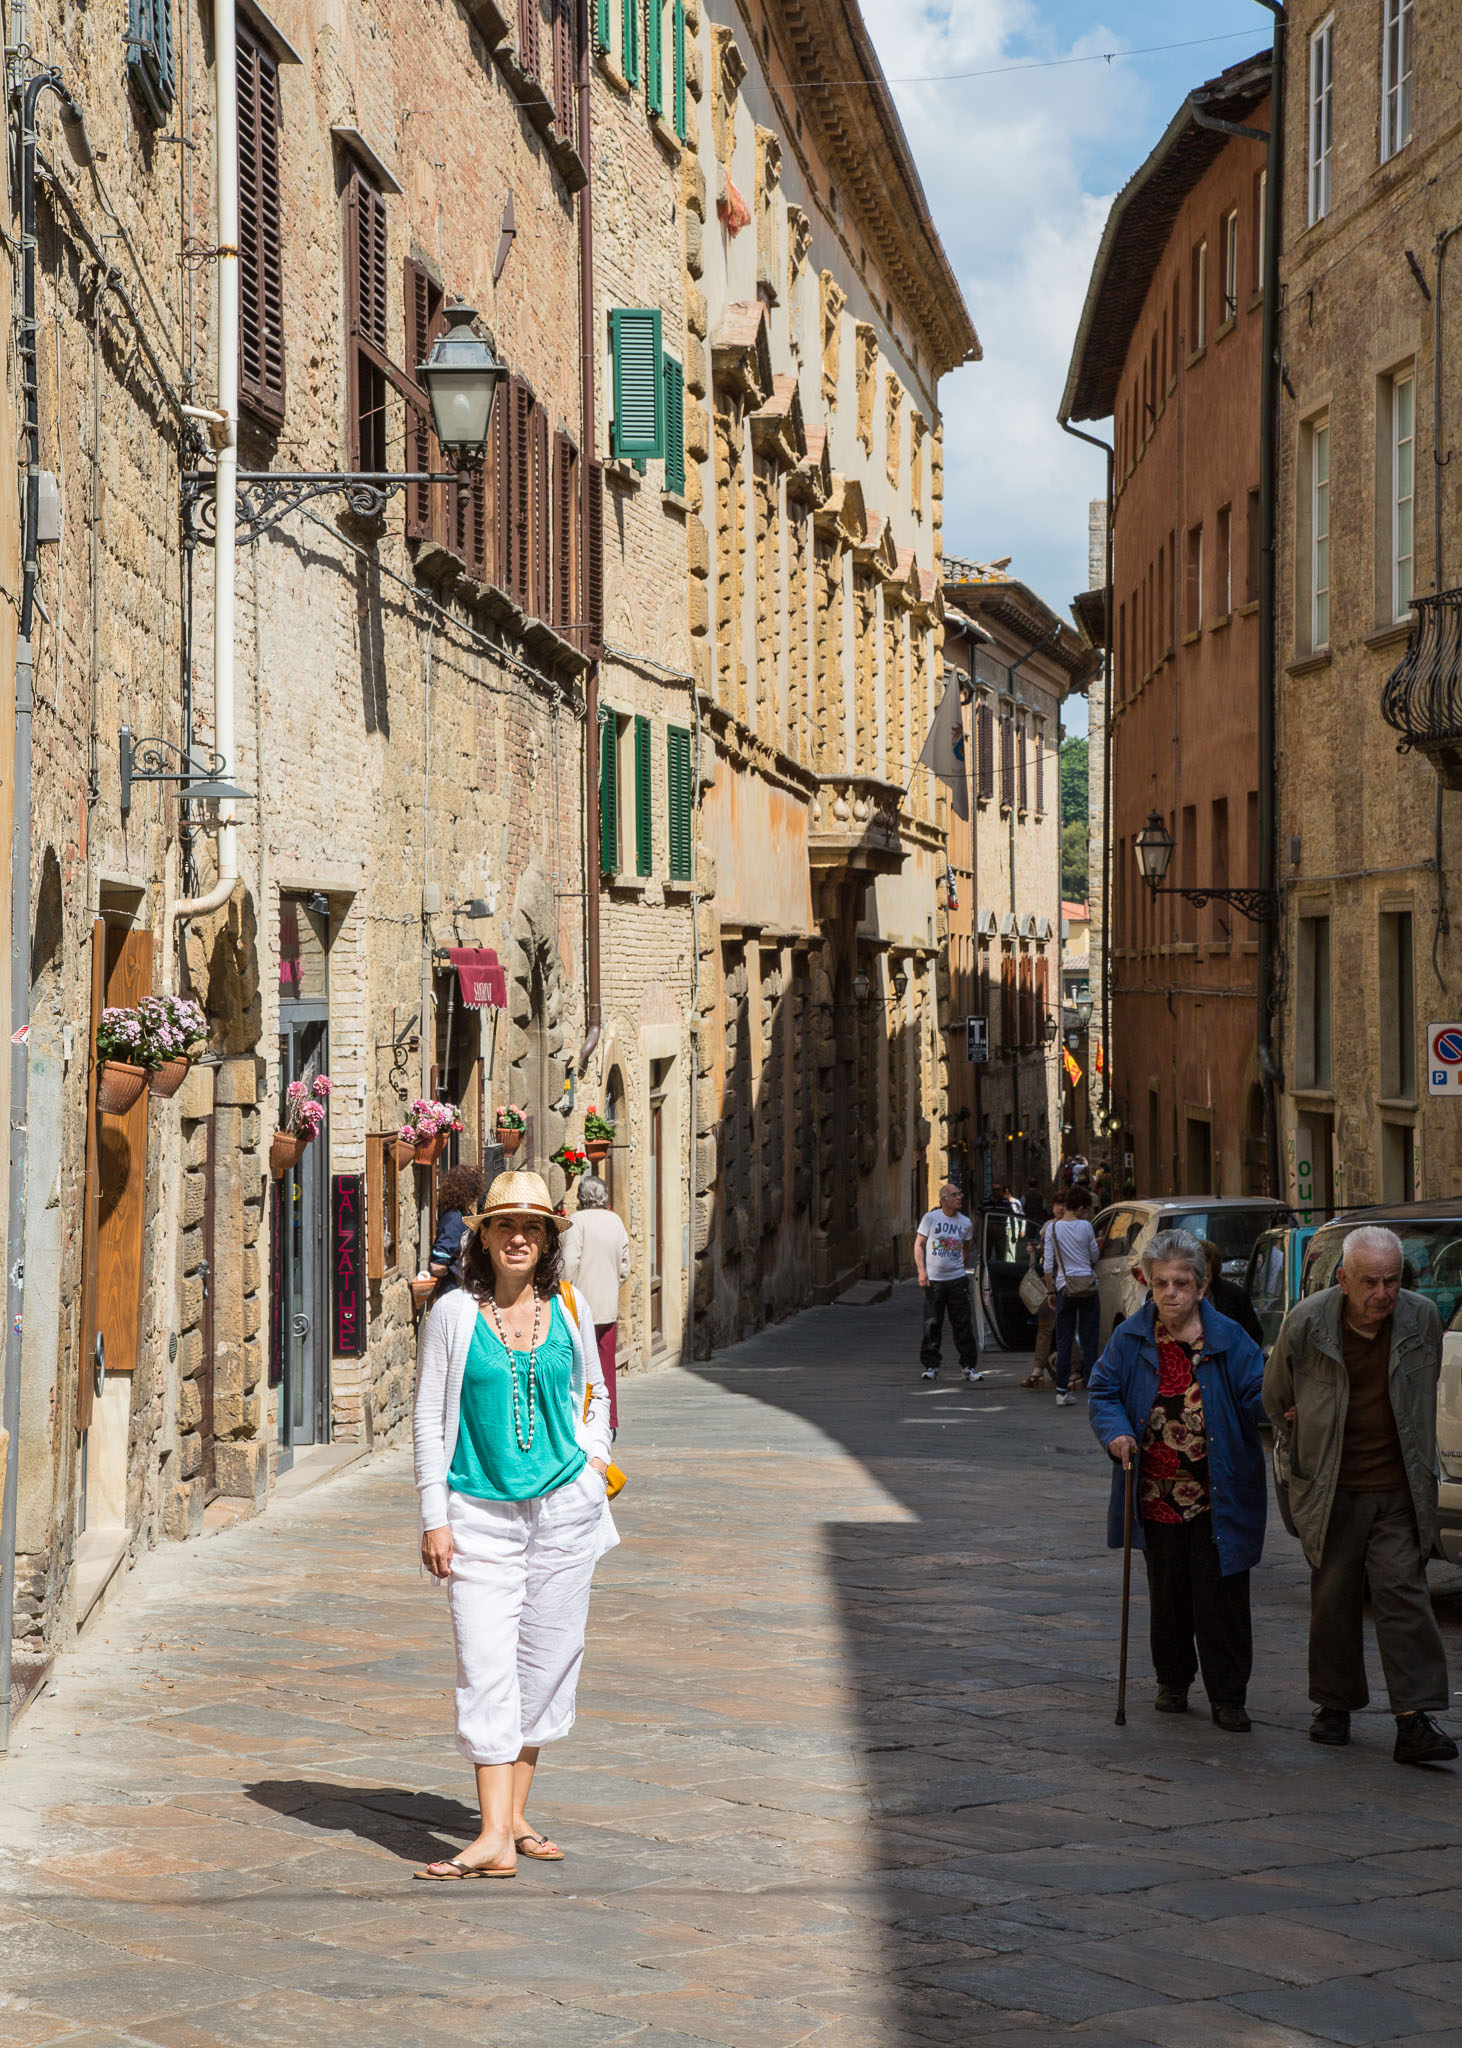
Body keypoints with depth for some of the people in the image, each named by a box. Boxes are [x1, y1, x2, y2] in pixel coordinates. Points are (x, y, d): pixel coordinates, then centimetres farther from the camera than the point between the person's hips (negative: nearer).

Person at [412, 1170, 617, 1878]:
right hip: (482, 1514, -3)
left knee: (545, 1662, 6)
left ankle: (515, 1816, 19)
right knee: (486, 1669, -10)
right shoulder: (454, 1313, -3)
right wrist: (435, 1518, -5)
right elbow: (429, 1418, 0)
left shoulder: (569, 1309, 6)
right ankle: (494, 1839, -13)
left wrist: (594, 1455, 6)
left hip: (565, 1508, 3)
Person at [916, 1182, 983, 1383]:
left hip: (957, 1279, 2)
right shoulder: (931, 1218, -1)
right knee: (932, 1325, 1)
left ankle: (970, 1366, 5)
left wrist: (960, 1267, 13)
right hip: (933, 1280, -2)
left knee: (963, 1323, -1)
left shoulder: (966, 1223, 6)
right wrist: (922, 1271, -8)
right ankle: (931, 1366, 11)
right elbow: (919, 1245, 1)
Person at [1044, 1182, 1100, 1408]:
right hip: (1088, 1285, -1)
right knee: (1090, 1339, 4)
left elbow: (1048, 1264, 1)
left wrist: (1050, 1290, 9)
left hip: (1064, 1287, 1)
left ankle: (1062, 1391, 0)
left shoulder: (1053, 1229, 0)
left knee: (1064, 1341, 3)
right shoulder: (1085, 1226, -4)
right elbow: (1095, 1256, 6)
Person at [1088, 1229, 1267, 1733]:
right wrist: (1116, 1432, -13)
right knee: (1167, 1595, 14)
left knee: (1221, 1597, -1)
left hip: (1216, 1499, -2)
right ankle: (1172, 1682, 32)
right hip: (1157, 1497, 2)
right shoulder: (1130, 1338, 2)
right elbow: (1104, 1392, 6)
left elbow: (1256, 1398, -5)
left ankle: (1227, 1697, 8)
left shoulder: (1228, 1340, -4)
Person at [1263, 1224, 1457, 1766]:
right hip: (1330, 1490, 0)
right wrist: (1301, 1461, 10)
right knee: (1333, 1598, 7)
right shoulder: (1305, 1324, -9)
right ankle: (1335, 1706, 22)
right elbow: (1275, 1398, 7)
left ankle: (1415, 1720, -9)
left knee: (1403, 1591, -7)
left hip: (1399, 1490, 0)